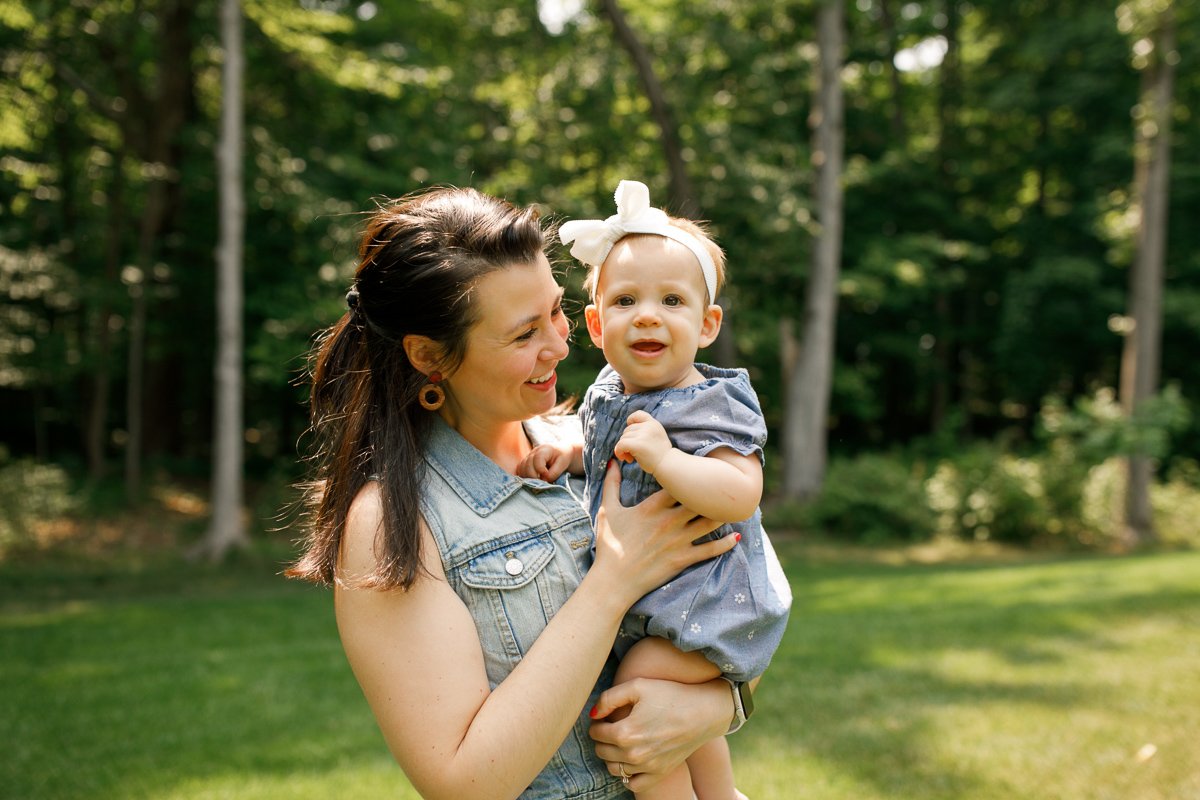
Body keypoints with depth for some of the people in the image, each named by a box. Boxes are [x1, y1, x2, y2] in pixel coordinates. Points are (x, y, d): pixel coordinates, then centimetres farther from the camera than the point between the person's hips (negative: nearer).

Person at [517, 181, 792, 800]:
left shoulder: (712, 406, -21)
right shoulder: (609, 394, 3)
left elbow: (741, 494, -34)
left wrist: (662, 456, -40)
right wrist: (564, 455, 4)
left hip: (707, 597, -9)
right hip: (638, 591, 9)